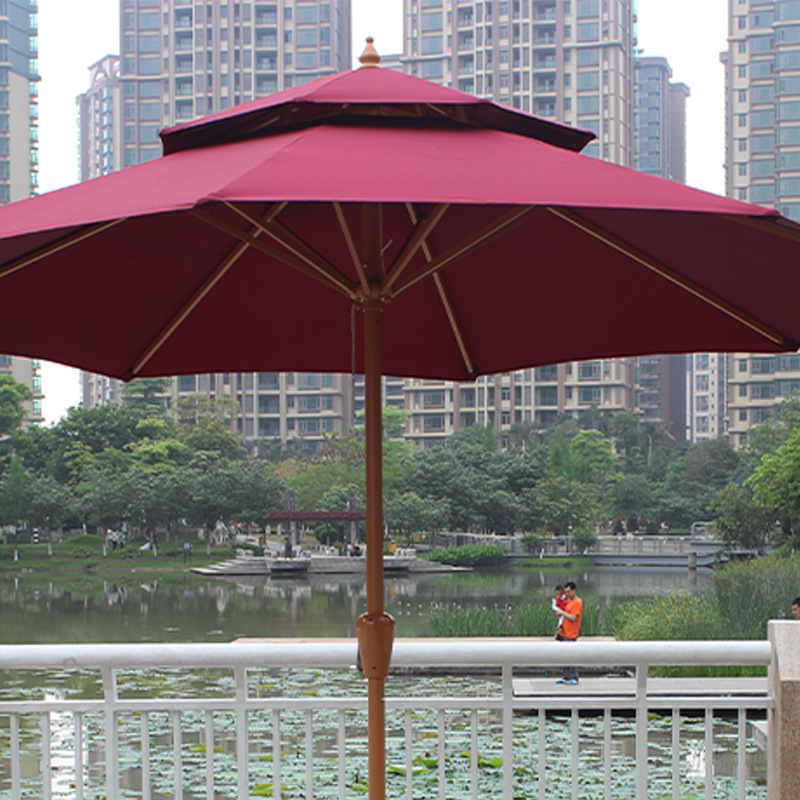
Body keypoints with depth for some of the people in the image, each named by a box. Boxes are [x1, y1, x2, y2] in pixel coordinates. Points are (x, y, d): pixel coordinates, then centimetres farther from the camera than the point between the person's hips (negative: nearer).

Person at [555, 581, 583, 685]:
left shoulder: (578, 602, -12)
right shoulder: (569, 602, 16)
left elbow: (573, 618, -21)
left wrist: (562, 612, -13)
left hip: (571, 635, -9)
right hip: (564, 634, 9)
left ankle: (574, 678, -1)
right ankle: (566, 677, 16)